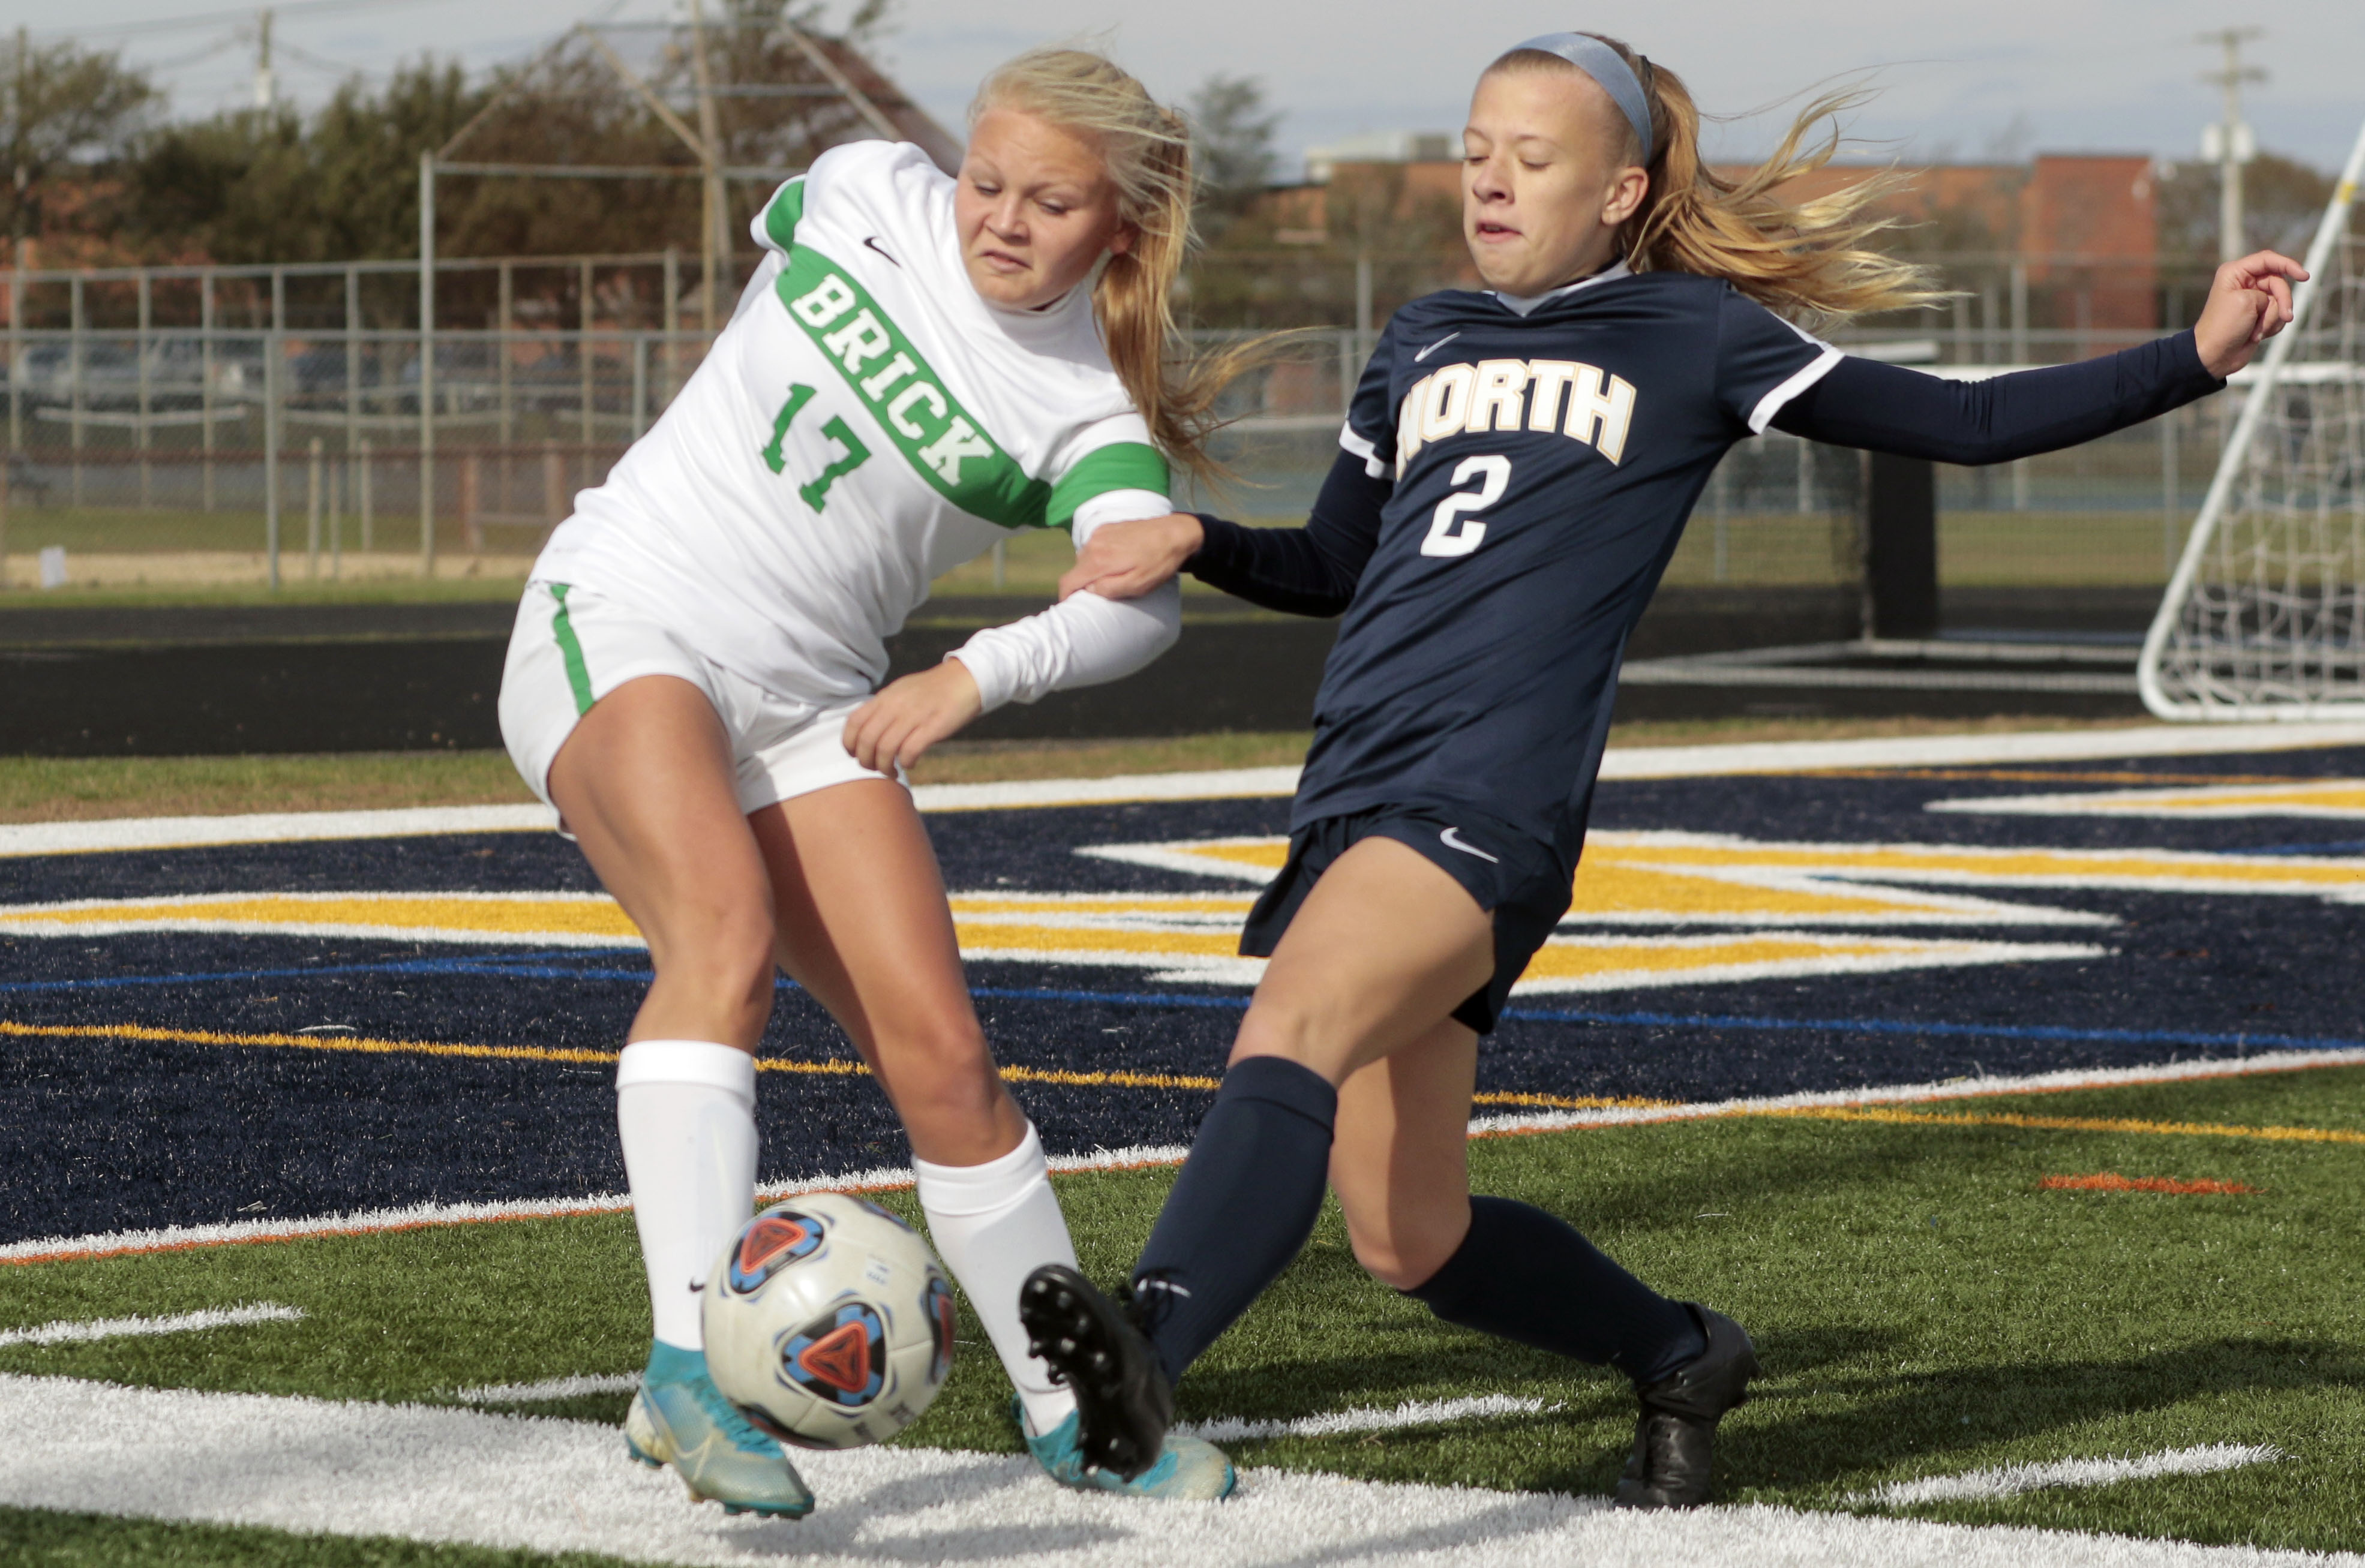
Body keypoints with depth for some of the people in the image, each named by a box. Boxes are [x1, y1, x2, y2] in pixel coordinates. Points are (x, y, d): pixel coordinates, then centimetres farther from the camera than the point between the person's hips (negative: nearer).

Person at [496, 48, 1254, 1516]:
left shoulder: (1090, 413, -6)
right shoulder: (862, 194, -2)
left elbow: (1144, 600, -25)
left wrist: (974, 676, -40)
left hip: (811, 701, 2)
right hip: (619, 623, -2)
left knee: (940, 1051, -4)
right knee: (725, 927, -30)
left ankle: (1069, 1410, 15)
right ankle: (690, 1366, -41)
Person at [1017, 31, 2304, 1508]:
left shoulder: (1692, 335, 7)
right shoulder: (1425, 344, 23)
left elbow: (1970, 422, 9)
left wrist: (2197, 357, 0)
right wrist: (1196, 542, 12)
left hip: (1494, 802, -7)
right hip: (1354, 801, 7)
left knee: (1292, 1033, -34)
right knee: (1413, 1241, 9)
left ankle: (1149, 1353, -53)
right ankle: (1679, 1358, 33)